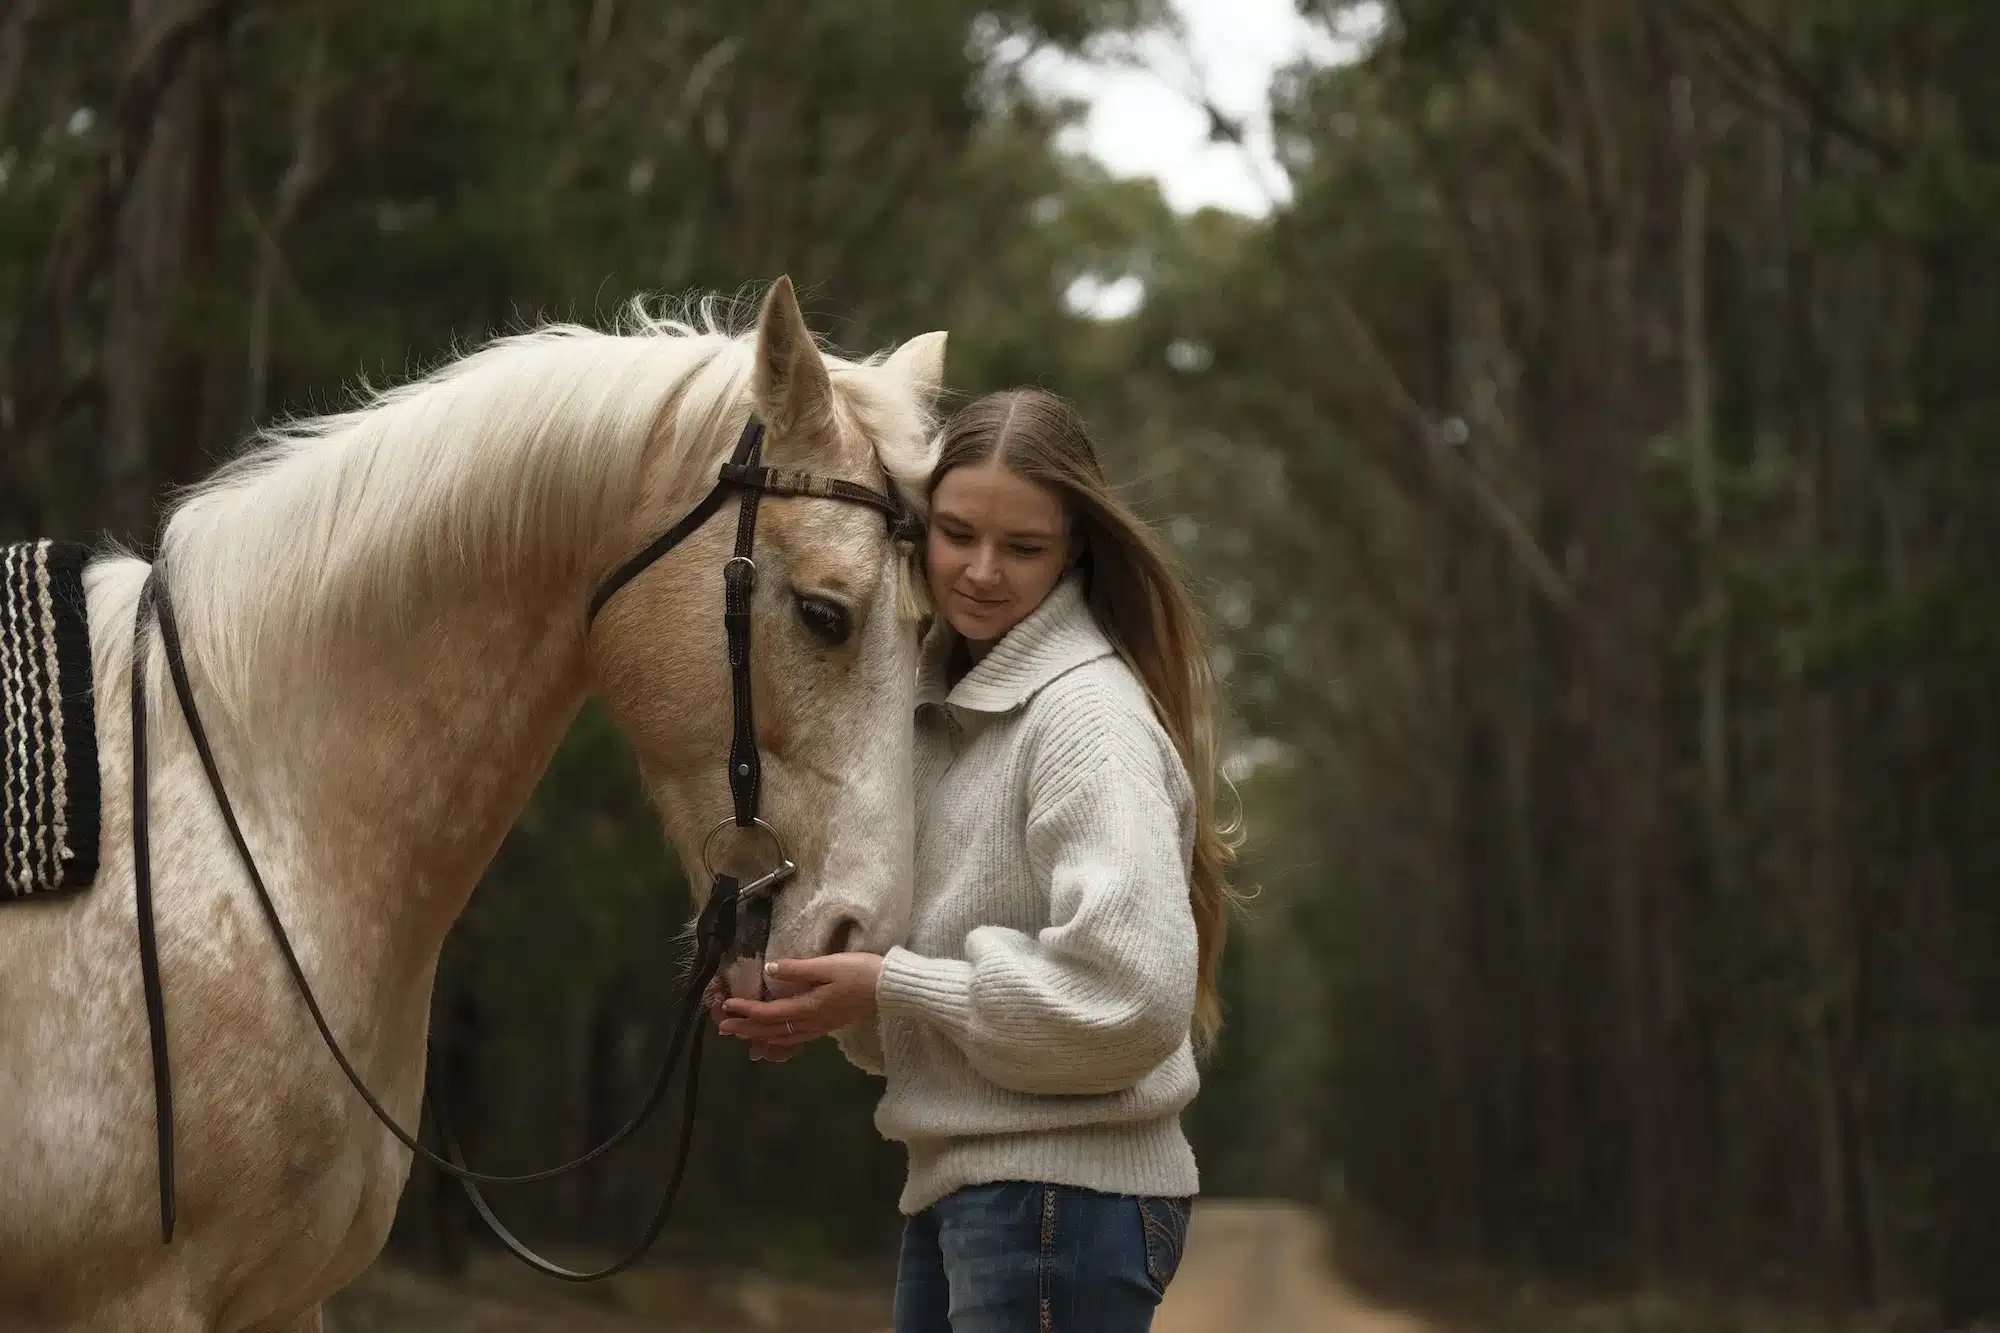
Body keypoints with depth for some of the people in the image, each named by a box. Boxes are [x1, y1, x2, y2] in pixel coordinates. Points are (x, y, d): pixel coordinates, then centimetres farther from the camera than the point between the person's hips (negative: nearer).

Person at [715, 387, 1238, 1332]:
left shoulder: (1086, 714, -13)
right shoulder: (951, 703, 15)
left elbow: (1131, 994, -24)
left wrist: (894, 986, -17)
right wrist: (828, 1001, 1)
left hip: (1060, 1192, -9)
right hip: (955, 1183, 9)